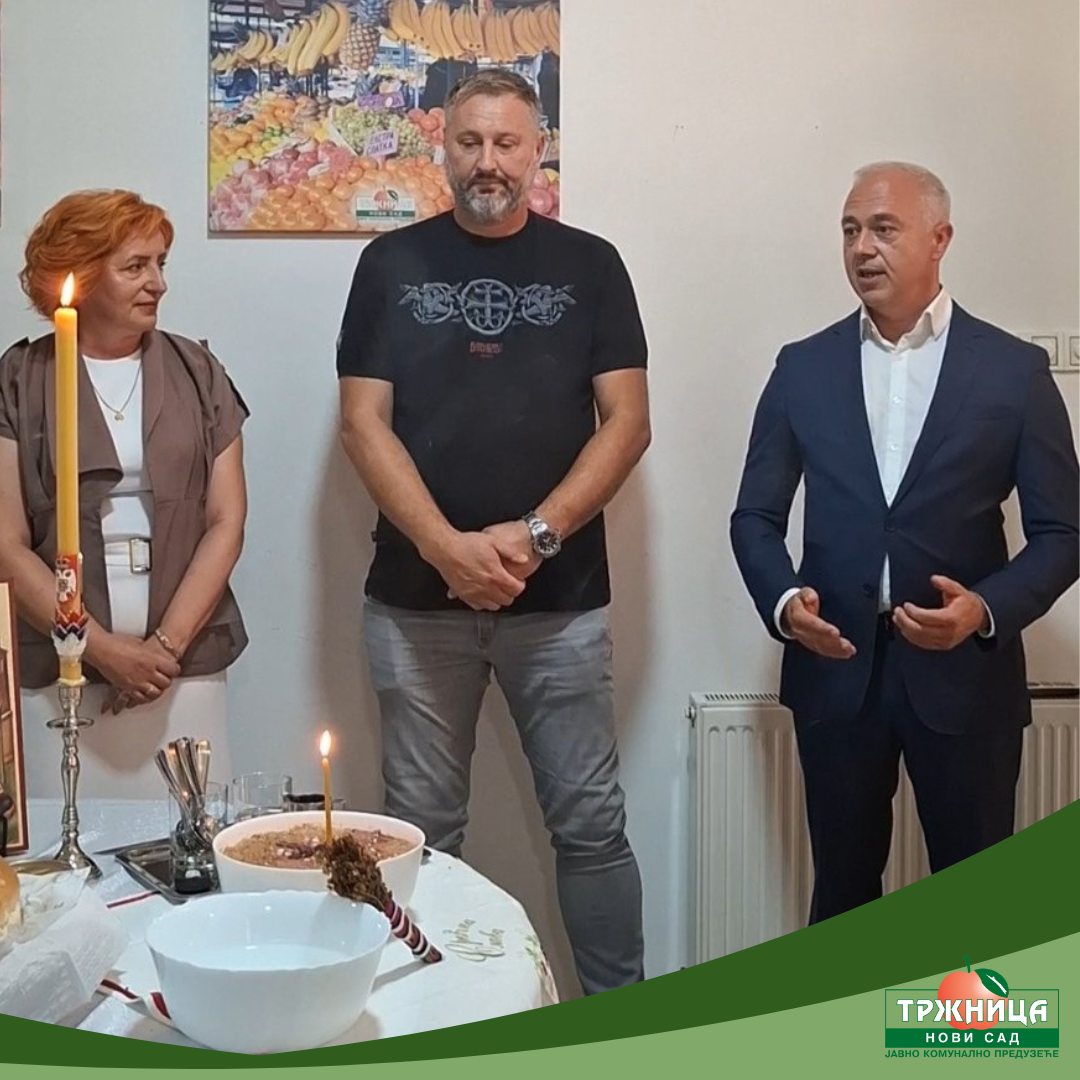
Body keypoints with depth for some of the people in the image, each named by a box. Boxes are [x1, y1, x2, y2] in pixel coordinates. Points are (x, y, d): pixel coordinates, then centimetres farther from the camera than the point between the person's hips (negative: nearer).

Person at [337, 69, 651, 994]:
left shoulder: (589, 265, 5)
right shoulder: (392, 263, 6)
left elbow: (627, 422, -1)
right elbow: (364, 423, -1)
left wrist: (535, 535, -14)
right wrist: (447, 545, -15)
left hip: (562, 599, 0)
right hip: (416, 598, 1)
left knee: (591, 822, 5)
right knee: (422, 828, 9)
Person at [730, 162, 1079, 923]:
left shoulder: (1015, 370, -1)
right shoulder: (803, 368, 5)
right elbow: (756, 515, 7)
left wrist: (988, 609, -19)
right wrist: (782, 600, -12)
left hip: (965, 673, -2)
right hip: (836, 668, 2)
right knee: (842, 888, 14)